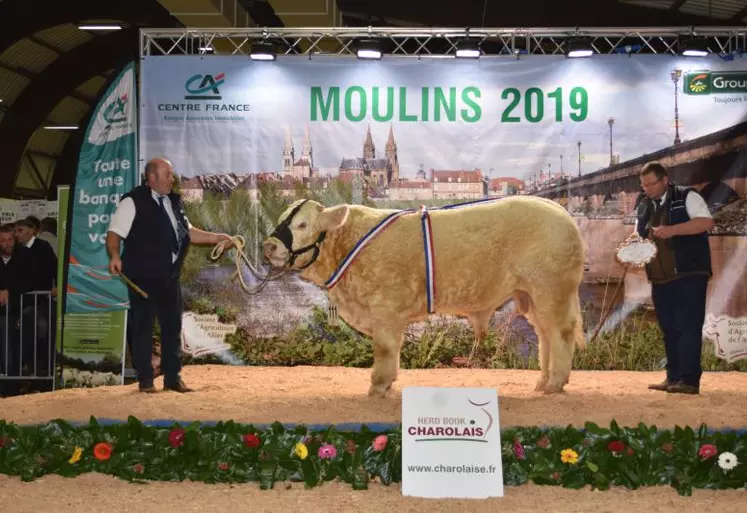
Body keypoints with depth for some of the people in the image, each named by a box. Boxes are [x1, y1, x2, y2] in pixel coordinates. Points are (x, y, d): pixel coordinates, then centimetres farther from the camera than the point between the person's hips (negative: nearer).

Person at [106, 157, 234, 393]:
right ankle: (145, 380, 12)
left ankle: (173, 377, 21)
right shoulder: (133, 202, -8)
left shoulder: (173, 201, 14)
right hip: (143, 277, -7)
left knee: (173, 325, 11)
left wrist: (216, 238, 13)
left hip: (170, 276, 7)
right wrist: (115, 256, -29)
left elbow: (187, 232, 21)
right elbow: (114, 232, -12)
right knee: (143, 327, 1)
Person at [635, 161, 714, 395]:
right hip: (660, 279, 6)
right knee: (669, 329, 9)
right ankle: (673, 377, 16)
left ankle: (689, 380, -8)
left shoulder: (687, 197, -2)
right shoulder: (644, 206, 15)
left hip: (689, 274, -6)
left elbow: (707, 221, -15)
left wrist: (672, 230, -25)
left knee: (688, 327, -9)